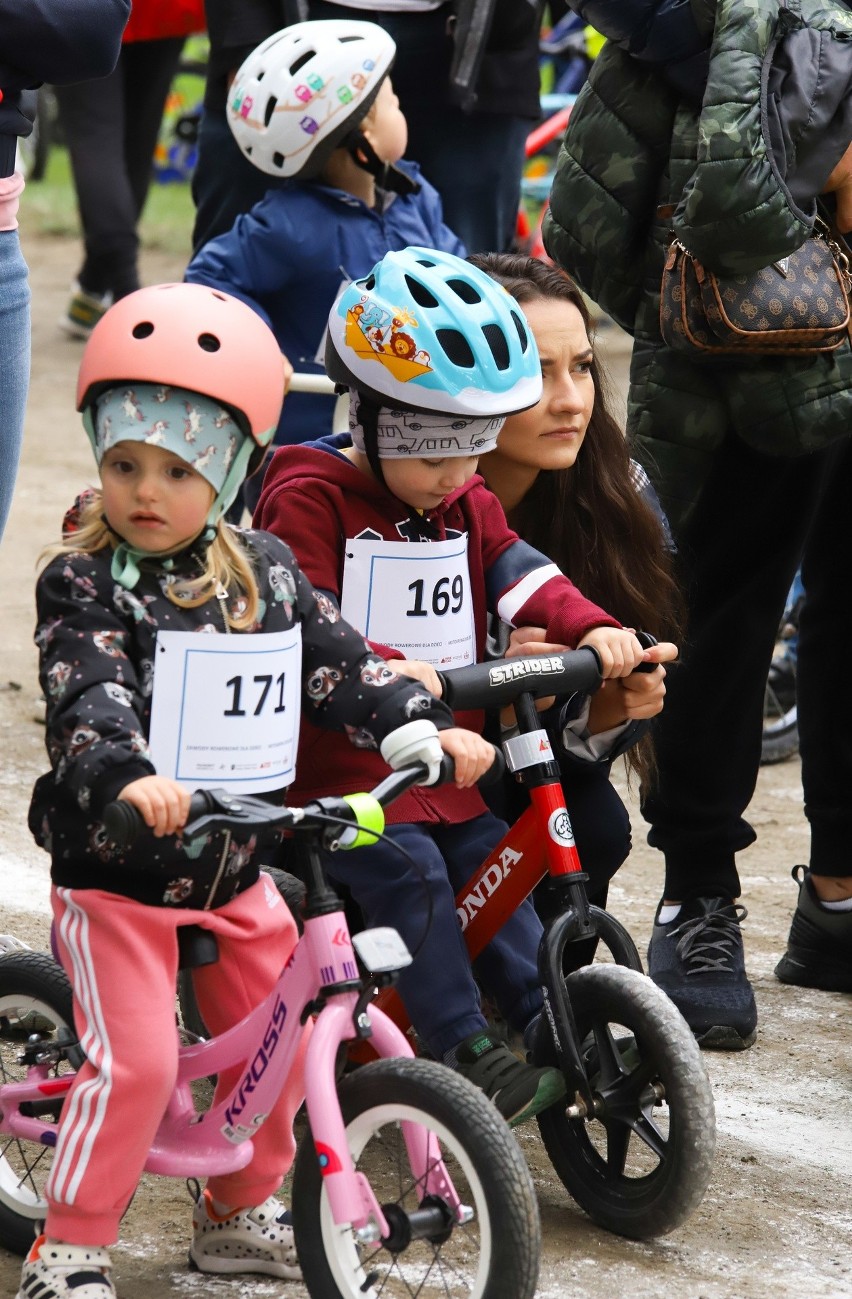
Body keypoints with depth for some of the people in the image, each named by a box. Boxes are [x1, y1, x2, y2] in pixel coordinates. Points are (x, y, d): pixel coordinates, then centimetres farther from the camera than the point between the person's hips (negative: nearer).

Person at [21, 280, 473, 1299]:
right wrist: (128, 777, -47)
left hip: (232, 868, 6)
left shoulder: (264, 572, 1)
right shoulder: (83, 584, -15)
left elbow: (336, 665, 6)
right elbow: (88, 700, -29)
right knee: (135, 1061, -14)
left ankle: (238, 1212, 32)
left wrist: (430, 725, -7)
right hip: (113, 871, -6)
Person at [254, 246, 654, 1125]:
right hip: (344, 762, -7)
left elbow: (518, 573, 0)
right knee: (409, 873, -22)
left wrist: (592, 628, -20)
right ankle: (462, 1049, -23)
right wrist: (382, 666, -39)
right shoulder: (309, 498, -10)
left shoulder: (465, 502, 12)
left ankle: (549, 1024, 11)